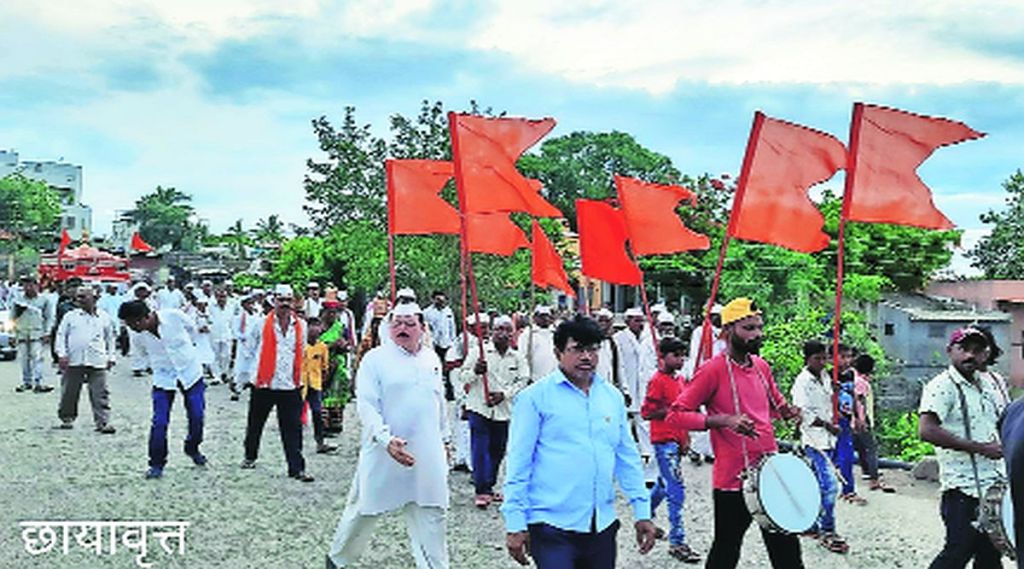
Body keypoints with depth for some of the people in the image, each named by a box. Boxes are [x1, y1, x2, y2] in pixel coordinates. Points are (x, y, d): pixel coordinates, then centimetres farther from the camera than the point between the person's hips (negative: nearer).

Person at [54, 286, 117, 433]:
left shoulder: (105, 318, 10)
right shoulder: (70, 316, 8)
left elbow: (110, 338, 16)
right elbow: (61, 335, 7)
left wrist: (110, 357, 10)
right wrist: (62, 354, -4)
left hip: (97, 362, -1)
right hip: (73, 361, 1)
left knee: (100, 394, -5)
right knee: (69, 393, 9)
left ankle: (103, 422, -3)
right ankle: (67, 418, 26)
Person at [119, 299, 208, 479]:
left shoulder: (174, 316, -22)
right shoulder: (139, 336, -12)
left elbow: (193, 330, 1)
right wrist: (158, 365, 4)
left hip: (190, 372, -1)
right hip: (164, 379, 1)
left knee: (197, 417, 3)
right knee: (159, 422, -8)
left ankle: (192, 449, 30)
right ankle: (156, 464, 7)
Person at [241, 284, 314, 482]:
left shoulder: (300, 326, 5)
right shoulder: (262, 324, -2)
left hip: (290, 386, 1)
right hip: (264, 384, -1)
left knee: (293, 429, -2)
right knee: (255, 424, 15)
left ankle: (297, 468, 1)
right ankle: (250, 456, 36)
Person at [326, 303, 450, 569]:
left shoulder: (432, 359, 9)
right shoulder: (375, 359, -7)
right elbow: (366, 405, -13)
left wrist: (443, 437, 24)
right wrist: (387, 440, -25)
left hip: (427, 457, 4)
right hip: (384, 454, -3)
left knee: (431, 515, 4)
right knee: (365, 511, 12)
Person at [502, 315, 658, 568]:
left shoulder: (613, 396, 9)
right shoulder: (535, 397, -6)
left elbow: (628, 458, 14)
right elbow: (518, 463, -6)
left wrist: (642, 511, 10)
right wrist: (515, 524, -8)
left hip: (602, 526, 5)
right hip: (552, 526, -5)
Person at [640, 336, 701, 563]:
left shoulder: (679, 379, 12)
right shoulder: (657, 380, -13)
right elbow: (647, 412, -16)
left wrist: (685, 438, 18)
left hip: (676, 440, 9)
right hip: (664, 441, -9)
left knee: (665, 484, 21)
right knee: (677, 490, -9)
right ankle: (677, 543, -3)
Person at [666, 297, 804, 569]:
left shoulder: (762, 366, 8)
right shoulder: (713, 370, -14)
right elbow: (676, 414, -17)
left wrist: (787, 411, 3)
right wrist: (723, 420, -27)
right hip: (733, 482, -7)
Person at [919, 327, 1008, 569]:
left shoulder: (989, 384, 11)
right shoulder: (942, 386, -14)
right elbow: (926, 431, -26)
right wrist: (980, 448, -23)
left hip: (996, 485, 8)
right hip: (964, 489, -8)